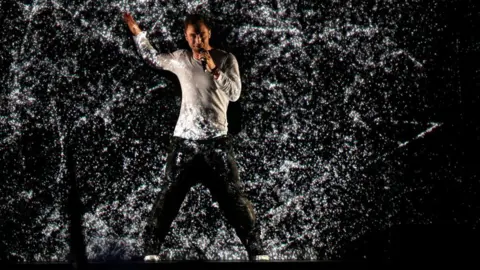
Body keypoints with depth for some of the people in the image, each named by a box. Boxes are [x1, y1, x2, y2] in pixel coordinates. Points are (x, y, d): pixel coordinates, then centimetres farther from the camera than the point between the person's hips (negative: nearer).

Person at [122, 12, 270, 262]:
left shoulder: (226, 59, -1)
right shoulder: (180, 59, 7)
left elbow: (235, 93, -12)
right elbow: (152, 58, 24)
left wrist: (214, 69, -20)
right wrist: (138, 33, 16)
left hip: (216, 140, -2)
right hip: (184, 140, 2)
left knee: (233, 196, -3)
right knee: (169, 195, 4)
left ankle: (257, 251, 2)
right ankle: (151, 251, 12)